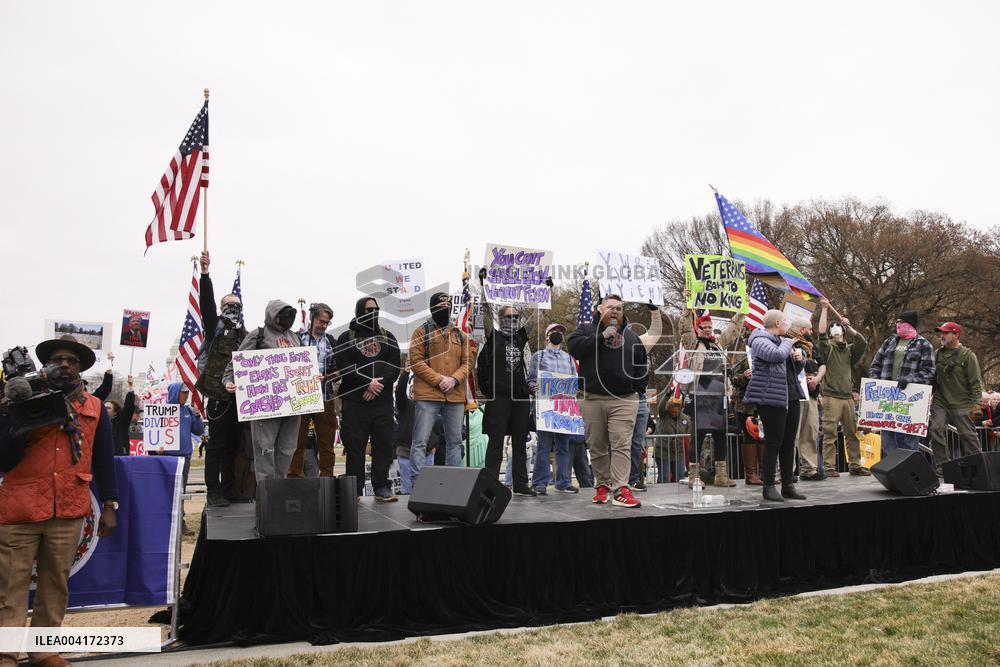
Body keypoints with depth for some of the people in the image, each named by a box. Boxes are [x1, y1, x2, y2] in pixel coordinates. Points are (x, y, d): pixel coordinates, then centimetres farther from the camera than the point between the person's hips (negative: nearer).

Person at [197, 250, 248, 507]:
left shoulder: (244, 334, 18)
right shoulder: (216, 327, 1)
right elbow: (207, 303, -14)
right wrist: (205, 274, -25)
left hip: (238, 396, 6)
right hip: (219, 396, -6)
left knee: (233, 445, 11)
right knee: (217, 445, -4)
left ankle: (229, 490, 19)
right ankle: (213, 493, 1)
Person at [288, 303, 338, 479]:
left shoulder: (331, 341, 14)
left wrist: (333, 375, -6)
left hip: (325, 398, 3)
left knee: (326, 442, 7)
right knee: (297, 441, 0)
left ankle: (327, 476, 13)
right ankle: (294, 476, 6)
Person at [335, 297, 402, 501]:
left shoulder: (388, 337, 15)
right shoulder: (346, 338, 7)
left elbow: (395, 366, 4)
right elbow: (343, 367, -5)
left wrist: (379, 384, -12)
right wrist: (368, 383, -15)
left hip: (383, 401, 2)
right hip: (354, 402, -2)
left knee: (383, 446, 2)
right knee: (354, 446, -1)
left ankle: (381, 487, 10)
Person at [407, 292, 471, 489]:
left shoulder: (460, 335, 16)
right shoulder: (421, 333, 3)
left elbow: (467, 362, 11)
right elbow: (416, 362, -6)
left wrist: (454, 379, -8)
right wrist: (439, 379, -15)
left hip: (455, 396, 5)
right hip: (427, 395, -4)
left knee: (455, 441, 10)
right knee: (420, 441, -7)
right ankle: (416, 484, -5)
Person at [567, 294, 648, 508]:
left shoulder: (631, 336, 17)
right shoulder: (586, 329, 10)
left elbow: (642, 366, 22)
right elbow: (573, 347, -9)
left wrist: (639, 389, 9)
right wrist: (601, 337, -11)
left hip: (624, 400, 0)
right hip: (592, 399, 0)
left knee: (622, 445, -10)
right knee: (597, 446, 5)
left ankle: (621, 489, -14)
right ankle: (603, 485, 18)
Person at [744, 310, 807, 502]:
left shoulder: (782, 341, 22)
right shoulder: (760, 341, -7)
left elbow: (796, 369, 30)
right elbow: (778, 355, -27)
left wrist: (800, 359, 8)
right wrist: (788, 342, -7)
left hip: (791, 398, 9)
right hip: (771, 398, -9)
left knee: (789, 443, 9)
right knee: (773, 443, -7)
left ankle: (787, 485, 16)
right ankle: (769, 487, 0)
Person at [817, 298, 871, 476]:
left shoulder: (849, 350, 17)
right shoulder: (828, 347, 4)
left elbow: (863, 343, 1)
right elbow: (821, 333, -12)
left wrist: (849, 327, -3)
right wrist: (824, 309, -12)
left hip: (848, 397, 5)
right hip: (831, 396, -5)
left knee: (853, 433, 8)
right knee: (830, 433, -7)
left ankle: (855, 465, 16)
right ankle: (829, 467, -5)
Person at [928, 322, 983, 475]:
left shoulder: (967, 355, -4)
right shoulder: (937, 354, 9)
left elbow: (976, 381, -5)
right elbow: (931, 377, 17)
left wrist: (974, 402, -9)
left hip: (961, 405, -4)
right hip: (940, 402, 4)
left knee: (967, 434, 2)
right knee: (936, 431, -5)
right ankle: (941, 466, 3)